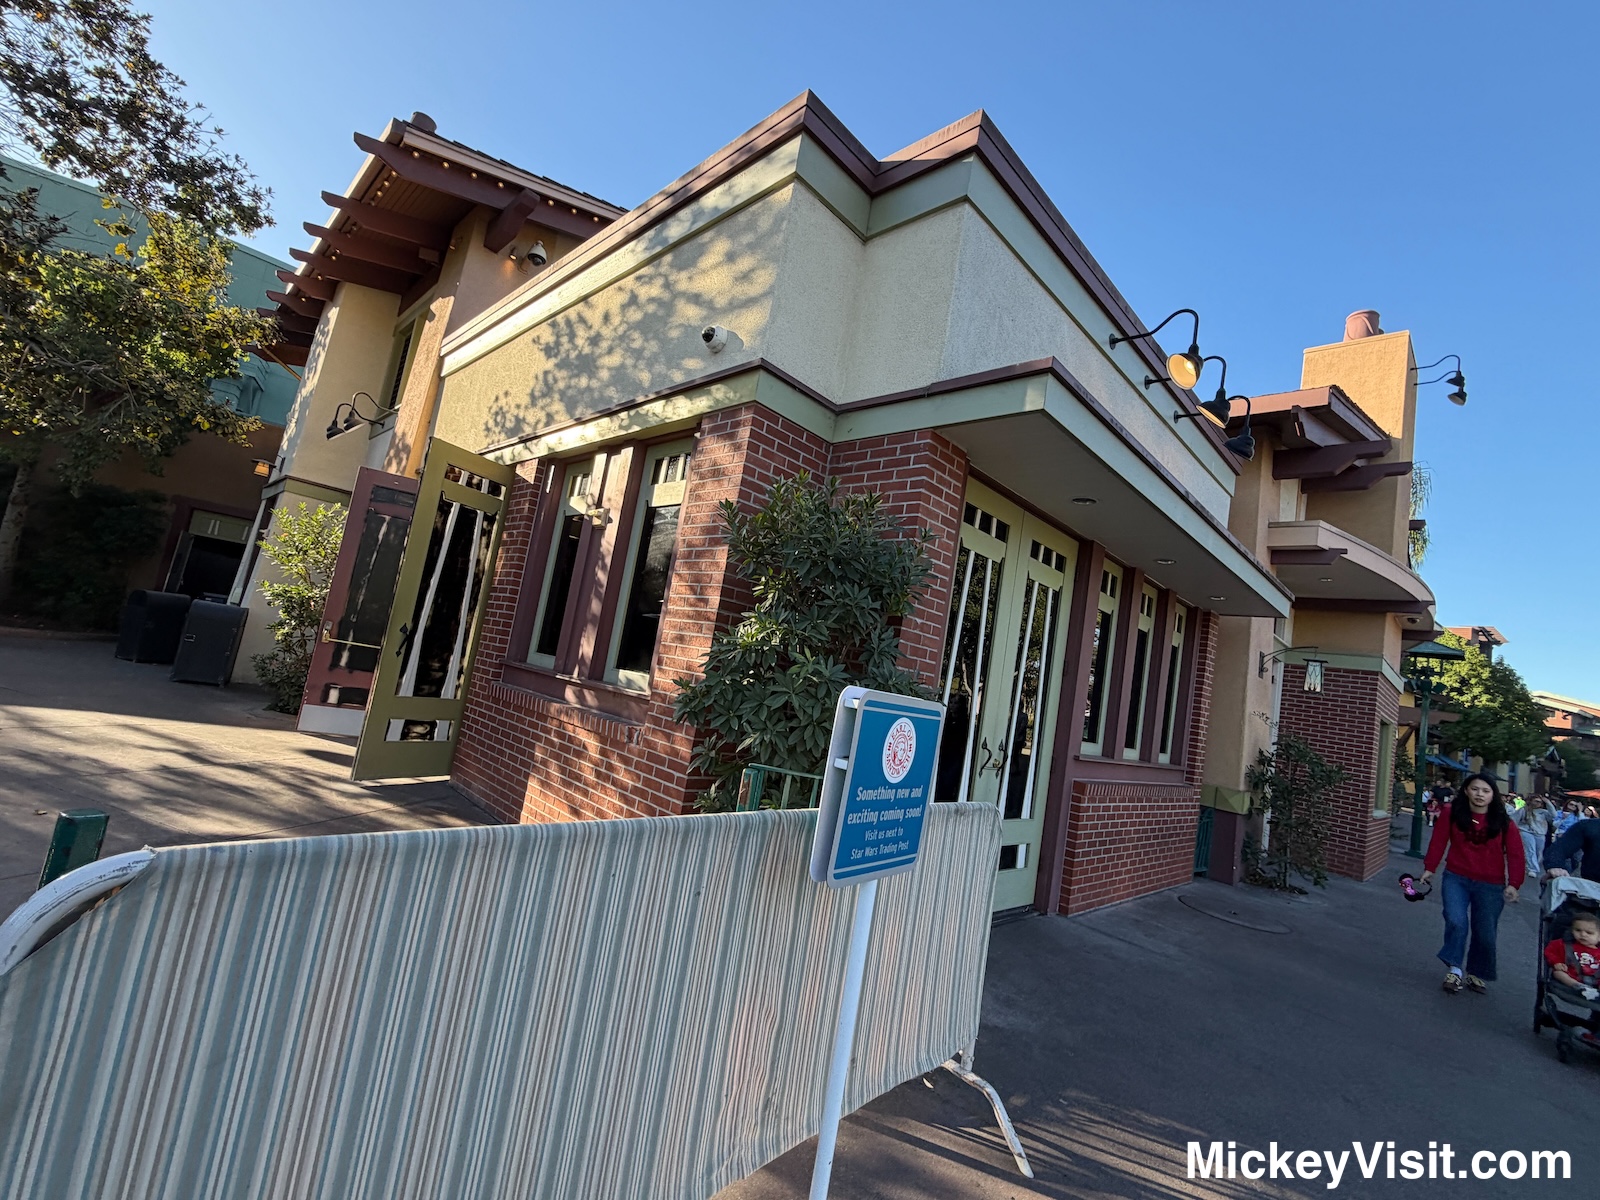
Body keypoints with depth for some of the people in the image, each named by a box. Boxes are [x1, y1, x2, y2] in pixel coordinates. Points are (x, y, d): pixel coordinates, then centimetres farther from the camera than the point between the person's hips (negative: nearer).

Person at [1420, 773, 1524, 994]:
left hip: (1490, 885, 1)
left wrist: (1513, 884, -13)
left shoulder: (1503, 822, -3)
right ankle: (1454, 969, 0)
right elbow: (1438, 841, -2)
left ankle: (1476, 973, 30)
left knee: (1485, 933, 8)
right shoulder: (1452, 814, -5)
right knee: (1456, 922, -16)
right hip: (1456, 879, -1)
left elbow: (1515, 854, -3)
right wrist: (1429, 868, -5)